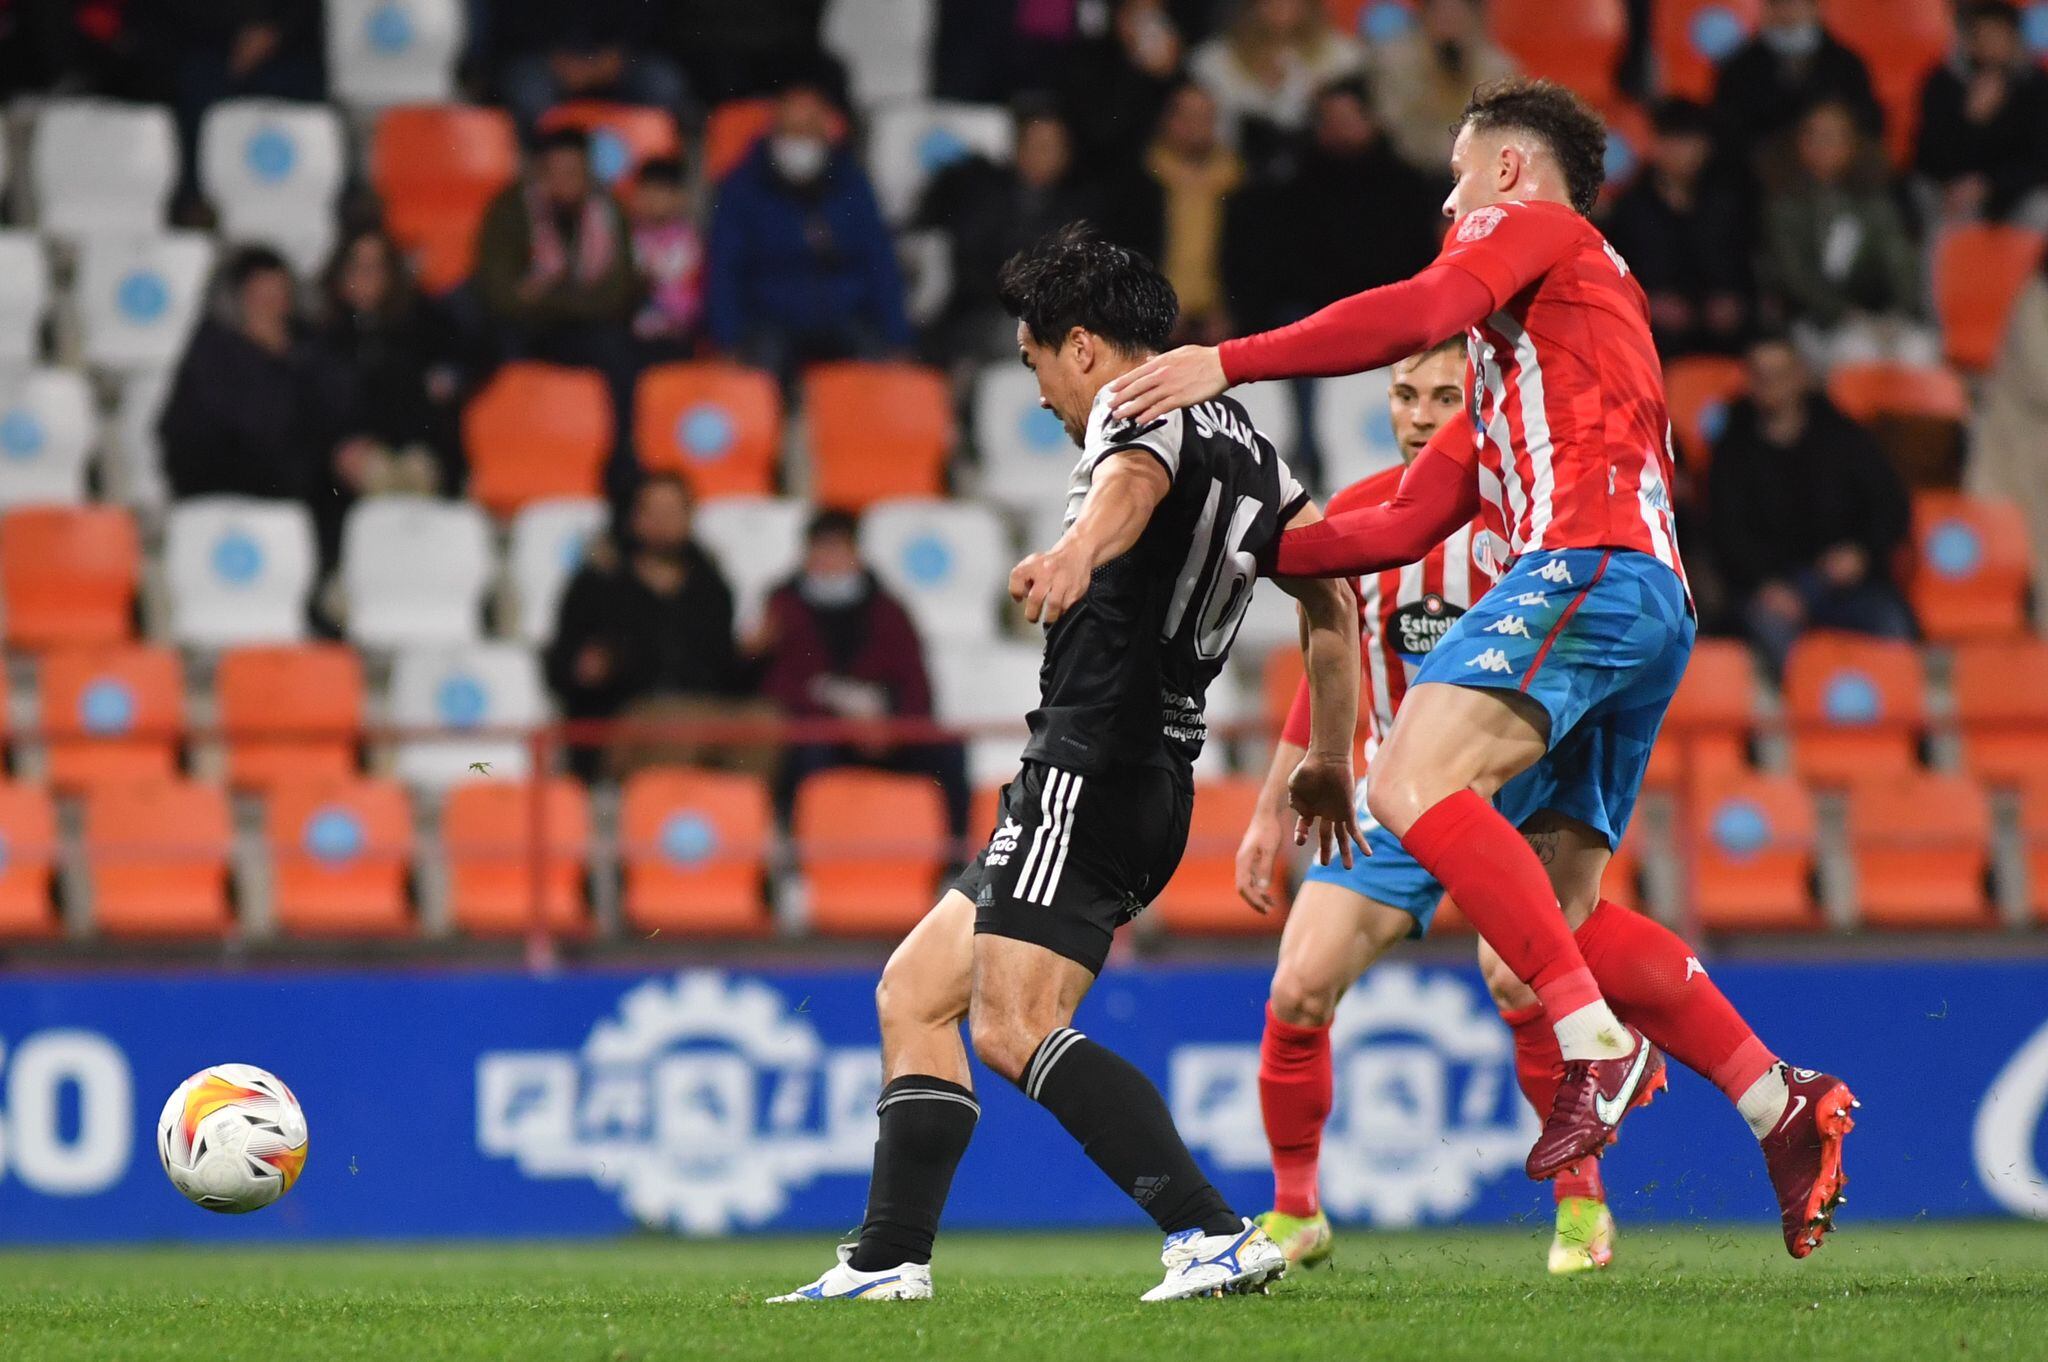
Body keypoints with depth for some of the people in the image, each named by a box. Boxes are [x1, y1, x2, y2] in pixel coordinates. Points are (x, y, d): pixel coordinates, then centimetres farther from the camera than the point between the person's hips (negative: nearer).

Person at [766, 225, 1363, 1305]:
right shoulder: (1244, 445, 22)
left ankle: (1212, 1232, -28)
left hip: (1090, 762, -10)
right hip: (1158, 784, 10)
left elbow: (1134, 483, -34)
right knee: (913, 993, 16)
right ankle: (890, 1258, 14)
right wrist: (1328, 760, 32)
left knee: (1016, 1027, -19)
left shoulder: (1139, 408, -8)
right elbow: (1333, 596, 27)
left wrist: (1077, 552, -56)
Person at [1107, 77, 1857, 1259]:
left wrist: (1227, 363, -12)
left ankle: (1598, 1042, -33)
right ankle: (1784, 1107, 8)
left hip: (1589, 566, -10)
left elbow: (1420, 313, -11)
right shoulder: (1511, 372, 36)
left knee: (1415, 782, -25)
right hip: (1652, 602, 10)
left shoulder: (1533, 224, 11)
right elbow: (1406, 527, 30)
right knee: (1557, 912, 9)